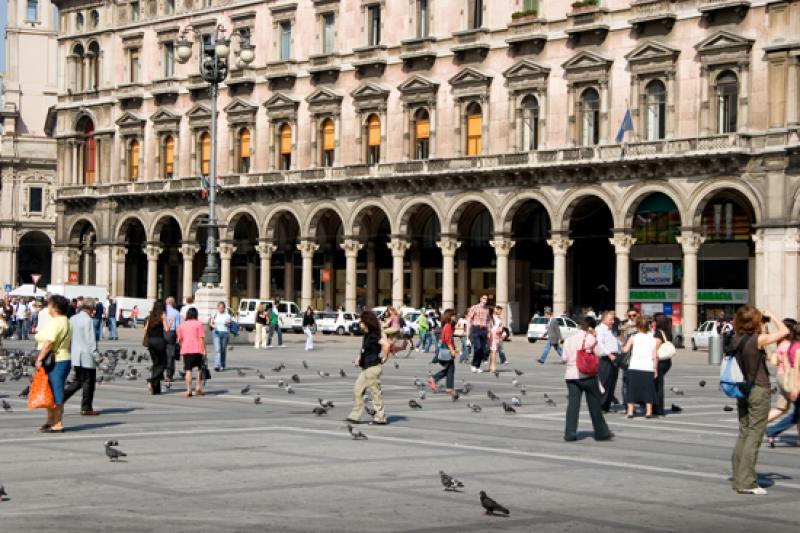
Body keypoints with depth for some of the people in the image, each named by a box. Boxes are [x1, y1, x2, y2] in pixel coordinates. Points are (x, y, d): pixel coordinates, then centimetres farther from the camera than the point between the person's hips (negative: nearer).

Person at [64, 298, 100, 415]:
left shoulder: (72, 319, 8)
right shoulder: (88, 320, -15)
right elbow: (91, 340, -16)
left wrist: (70, 351, 20)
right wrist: (96, 355, -11)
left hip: (75, 356, 7)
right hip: (87, 357, -7)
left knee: (78, 381, 18)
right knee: (88, 382, 3)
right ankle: (86, 409, 7)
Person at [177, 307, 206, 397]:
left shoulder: (182, 325, 13)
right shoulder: (198, 324, 1)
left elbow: (179, 340, 15)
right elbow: (201, 338, -6)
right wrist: (204, 350, -5)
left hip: (185, 349, 3)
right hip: (197, 349, -2)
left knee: (188, 370, 2)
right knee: (200, 368, 14)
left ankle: (188, 390, -6)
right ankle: (199, 387, 4)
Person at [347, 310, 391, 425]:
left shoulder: (373, 335, -17)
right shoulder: (366, 335, 12)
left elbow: (386, 344, -31)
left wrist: (385, 358, -20)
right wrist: (359, 358, 13)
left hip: (373, 367, -10)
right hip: (366, 368, 10)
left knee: (375, 392, -3)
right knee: (357, 390, 10)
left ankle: (380, 418, 5)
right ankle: (355, 416, 12)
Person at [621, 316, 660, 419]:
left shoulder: (633, 337, -1)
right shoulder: (653, 339, 4)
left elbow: (625, 349, -11)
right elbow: (655, 356, 0)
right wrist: (655, 370, 5)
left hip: (634, 368, -1)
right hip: (648, 368, 1)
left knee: (632, 390, 7)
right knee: (648, 390, 8)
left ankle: (630, 411, 4)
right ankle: (649, 411, 5)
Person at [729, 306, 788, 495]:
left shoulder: (736, 340, 3)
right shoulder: (758, 340, -16)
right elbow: (784, 331, -9)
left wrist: (763, 329, 14)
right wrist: (772, 317, 4)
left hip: (742, 392, 7)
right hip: (759, 390, -7)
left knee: (743, 435, 14)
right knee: (754, 437, -3)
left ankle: (739, 479, 17)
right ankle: (747, 482, -3)